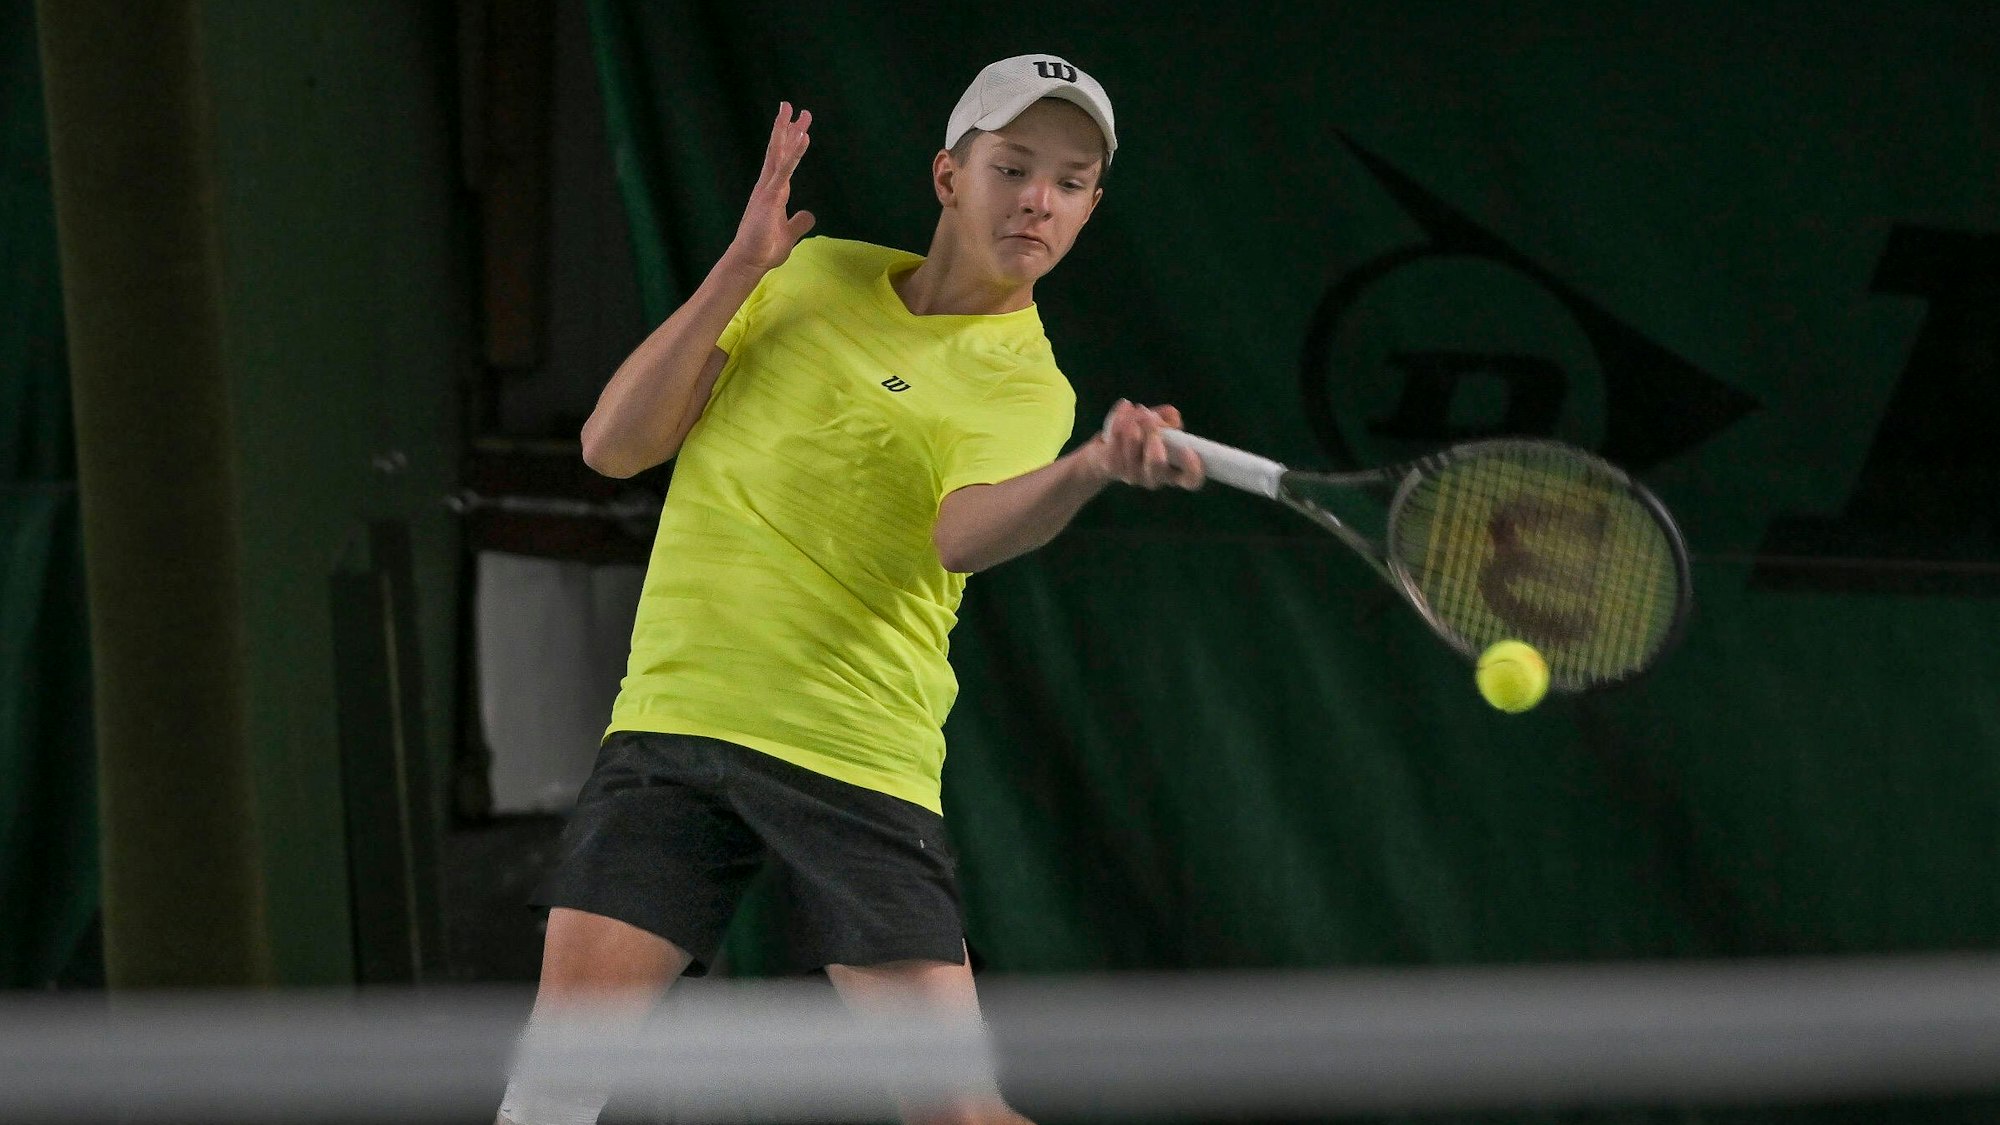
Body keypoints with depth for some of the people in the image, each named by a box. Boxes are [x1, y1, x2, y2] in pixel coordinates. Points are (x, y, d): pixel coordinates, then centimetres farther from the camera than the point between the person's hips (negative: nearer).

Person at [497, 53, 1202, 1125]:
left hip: (858, 759, -2)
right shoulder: (809, 277, 12)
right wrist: (741, 267, -3)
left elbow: (963, 532, -23)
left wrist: (1095, 467, -44)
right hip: (673, 718, 2)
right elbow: (615, 445, 7)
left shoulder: (1024, 383, 0)